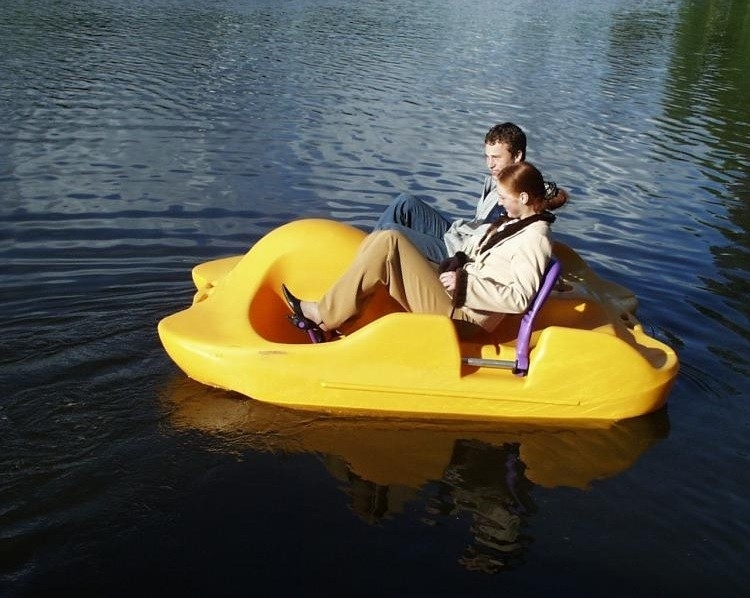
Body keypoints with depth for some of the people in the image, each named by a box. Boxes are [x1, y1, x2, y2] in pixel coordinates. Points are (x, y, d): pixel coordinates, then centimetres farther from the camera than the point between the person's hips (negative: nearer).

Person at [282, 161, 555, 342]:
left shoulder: (535, 238, -11)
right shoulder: (513, 221, 17)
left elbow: (520, 299, -22)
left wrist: (465, 284, -20)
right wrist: (456, 263, 5)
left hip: (461, 315, -10)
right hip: (456, 293, 10)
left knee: (388, 242, -20)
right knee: (377, 241, 0)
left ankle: (322, 316, -10)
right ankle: (326, 324, -5)